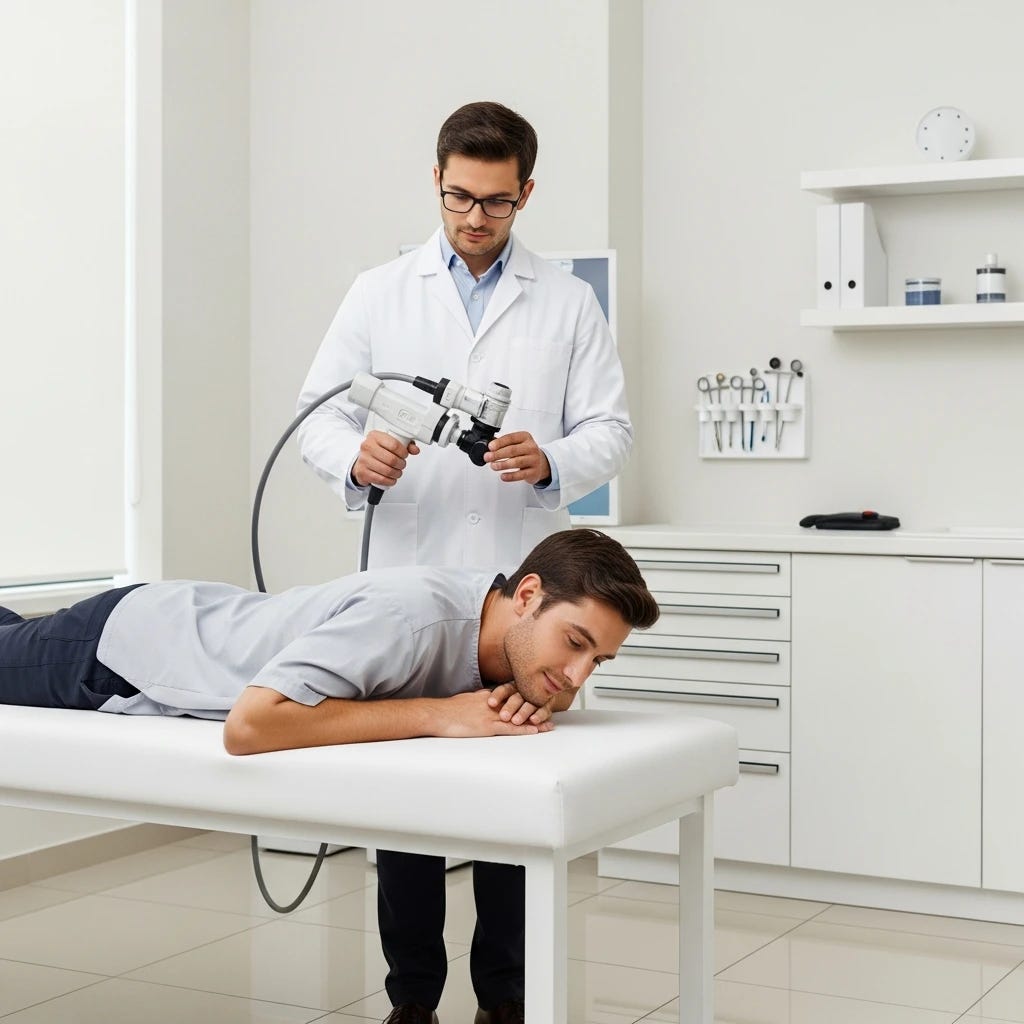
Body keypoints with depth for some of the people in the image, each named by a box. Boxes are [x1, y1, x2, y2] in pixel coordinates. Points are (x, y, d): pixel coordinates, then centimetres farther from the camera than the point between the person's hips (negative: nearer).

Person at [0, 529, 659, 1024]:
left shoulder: (516, 635, -21)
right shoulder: (413, 614, -43)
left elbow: (553, 684, 1)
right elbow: (249, 725, -49)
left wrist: (529, 702, -24)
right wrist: (436, 714, -43)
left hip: (205, 619, 7)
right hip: (122, 638, -7)